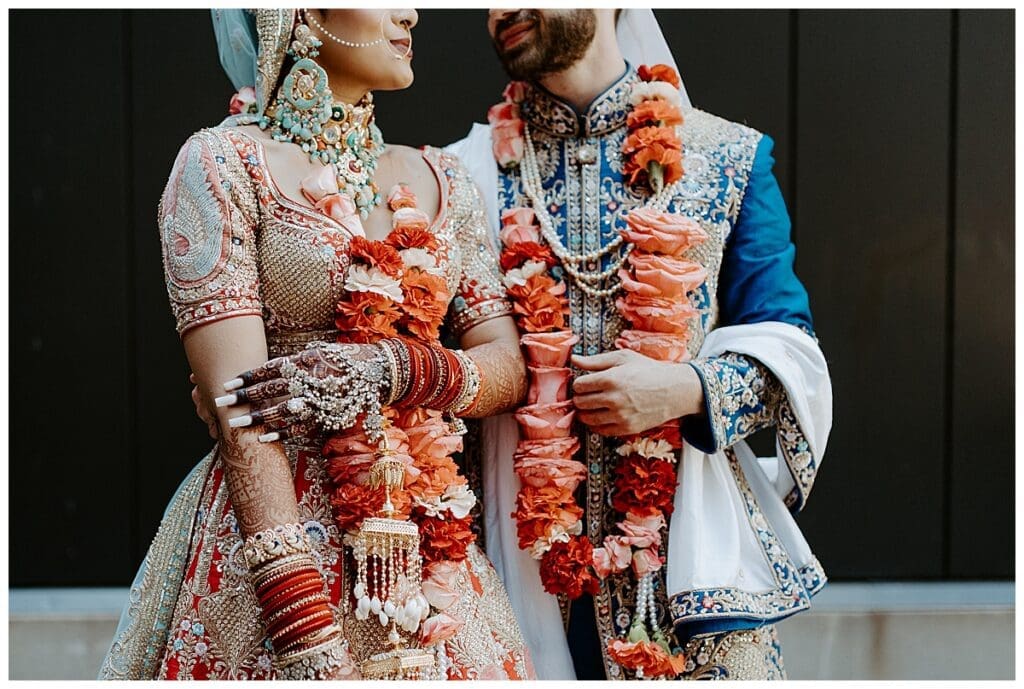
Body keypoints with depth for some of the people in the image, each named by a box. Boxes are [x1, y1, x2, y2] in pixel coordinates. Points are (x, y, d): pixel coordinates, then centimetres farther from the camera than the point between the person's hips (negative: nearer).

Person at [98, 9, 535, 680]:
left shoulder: (440, 180, 11)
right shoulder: (224, 164, -6)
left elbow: (508, 366, 5)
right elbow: (239, 404, -15)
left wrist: (387, 370, -16)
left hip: (424, 545, 5)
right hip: (276, 533, -5)